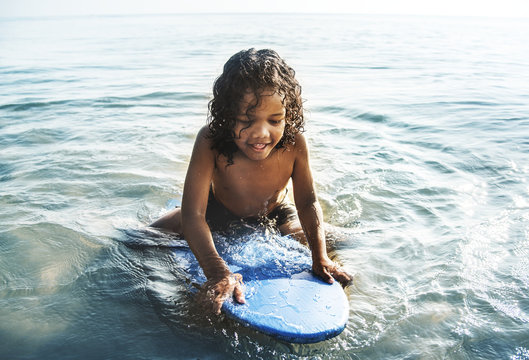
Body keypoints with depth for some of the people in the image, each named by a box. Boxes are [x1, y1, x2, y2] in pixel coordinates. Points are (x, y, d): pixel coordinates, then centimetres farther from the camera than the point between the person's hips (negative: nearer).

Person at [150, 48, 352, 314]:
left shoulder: (294, 143, -33)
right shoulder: (210, 141, -39)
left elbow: (308, 202, -23)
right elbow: (193, 215, -43)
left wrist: (320, 258, -37)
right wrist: (217, 272, -58)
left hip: (274, 213, 1)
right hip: (219, 211, -1)